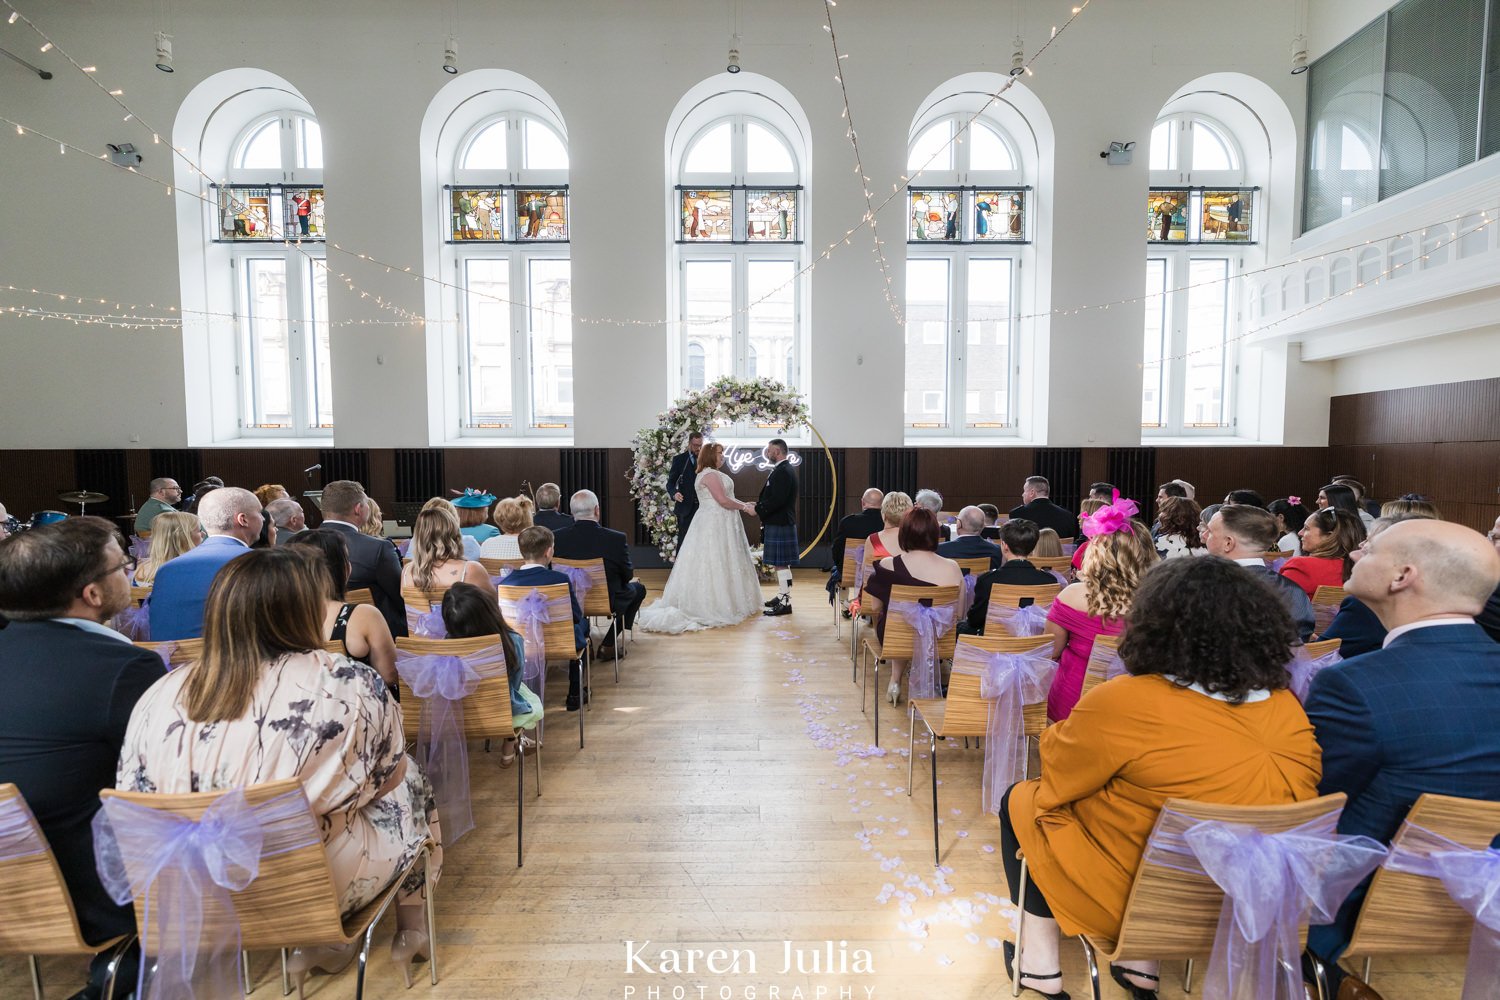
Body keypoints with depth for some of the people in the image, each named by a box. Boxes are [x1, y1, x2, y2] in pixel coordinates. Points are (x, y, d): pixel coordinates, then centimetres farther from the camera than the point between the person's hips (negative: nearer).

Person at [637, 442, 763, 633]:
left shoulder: (715, 474, 17)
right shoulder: (710, 474, -15)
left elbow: (727, 496, 16)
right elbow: (723, 500, -21)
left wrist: (745, 504, 6)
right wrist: (743, 507, -10)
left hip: (719, 524, 10)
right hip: (714, 525, -10)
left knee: (722, 565, 11)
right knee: (714, 564, -5)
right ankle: (713, 607, 1)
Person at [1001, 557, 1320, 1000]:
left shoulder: (1126, 702, -26)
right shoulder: (1287, 706, -8)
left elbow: (1057, 779, -11)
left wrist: (1057, 733, 8)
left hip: (1137, 896, -5)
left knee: (1019, 800, 13)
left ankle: (1042, 963, 22)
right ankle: (1143, 963, 25)